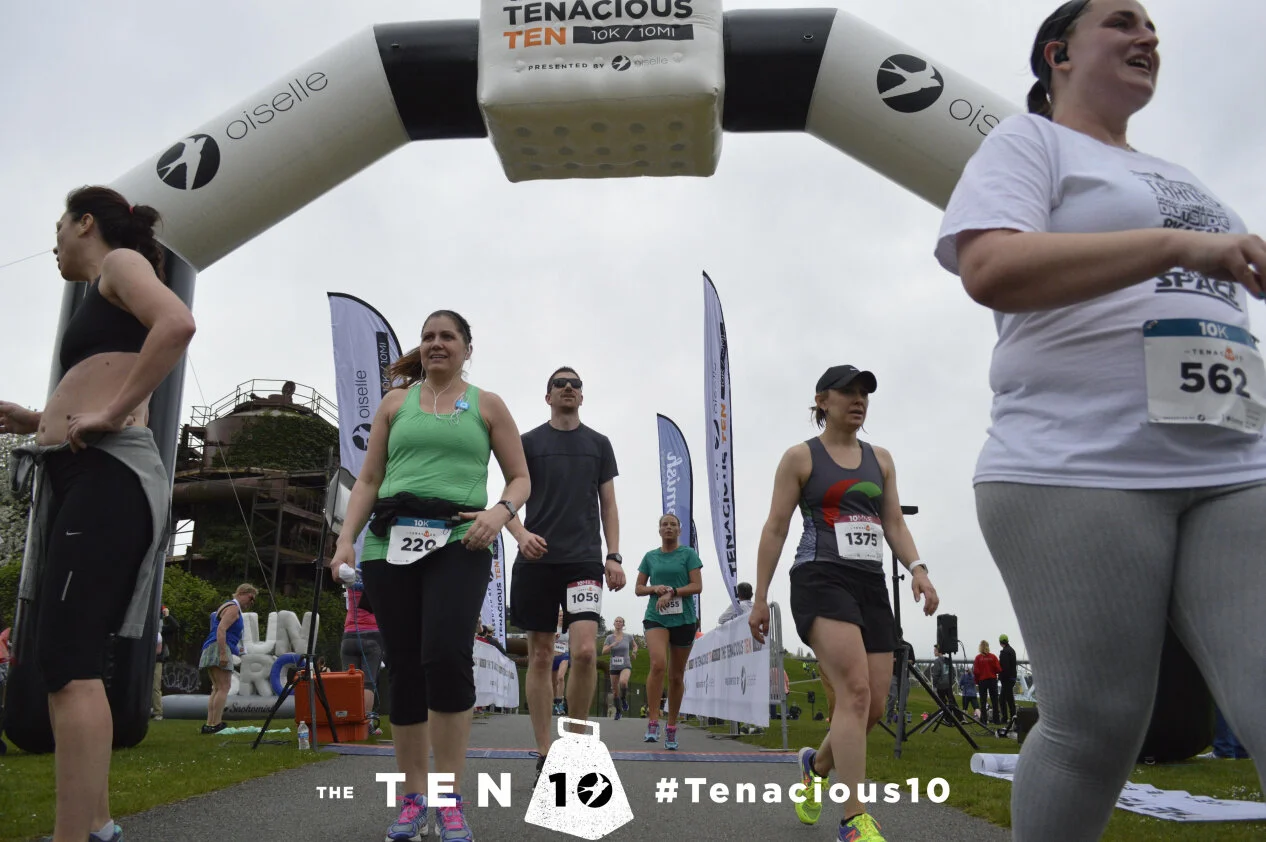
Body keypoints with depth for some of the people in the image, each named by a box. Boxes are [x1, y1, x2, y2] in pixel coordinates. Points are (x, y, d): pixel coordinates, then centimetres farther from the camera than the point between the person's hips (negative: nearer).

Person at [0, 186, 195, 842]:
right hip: (81, 478, 10)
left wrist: (108, 415, -22)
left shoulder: (121, 262, 1)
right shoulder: (104, 301, 28)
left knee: (67, 663, -14)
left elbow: (179, 324, -23)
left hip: (107, 477, -10)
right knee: (68, 662, 11)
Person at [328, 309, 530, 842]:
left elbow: (520, 478, 12)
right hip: (391, 545, 3)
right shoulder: (395, 402, 19)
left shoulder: (487, 405, 13)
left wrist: (500, 512, -9)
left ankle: (450, 798, -8)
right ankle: (413, 798, 16)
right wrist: (346, 540, 4)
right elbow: (368, 480, 16)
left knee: (446, 655, -21)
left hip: (458, 544, -3)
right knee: (403, 670, 3)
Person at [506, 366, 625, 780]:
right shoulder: (528, 442, 8)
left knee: (584, 651, -15)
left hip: (584, 560, 0)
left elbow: (608, 504, 13)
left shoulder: (599, 443, 13)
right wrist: (521, 534, -18)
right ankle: (545, 754, 12)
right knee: (540, 656, 3)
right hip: (536, 560, 0)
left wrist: (614, 556, 2)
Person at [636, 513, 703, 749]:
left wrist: (671, 592, -15)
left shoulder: (688, 554, 4)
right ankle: (653, 722, -17)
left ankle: (671, 727, 18)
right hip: (656, 617, 0)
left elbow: (697, 586, -3)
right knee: (658, 664, -24)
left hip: (683, 619, 0)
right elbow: (638, 589, 13)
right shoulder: (650, 557, 11)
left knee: (677, 676, 6)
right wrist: (655, 589, -7)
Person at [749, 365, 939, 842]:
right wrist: (760, 598, -3)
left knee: (873, 707, 4)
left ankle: (816, 764, 34)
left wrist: (916, 568, -5)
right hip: (821, 581, -6)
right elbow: (775, 528, 1)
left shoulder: (881, 460, 17)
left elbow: (893, 523, 14)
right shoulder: (800, 457, 3)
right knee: (855, 691, -21)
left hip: (871, 585, 6)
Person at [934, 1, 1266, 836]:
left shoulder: (1178, 177, 28)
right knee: (1097, 727, -3)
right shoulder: (1028, 141, 6)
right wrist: (1180, 244, -17)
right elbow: (990, 269, -13)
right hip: (1076, 473, -6)